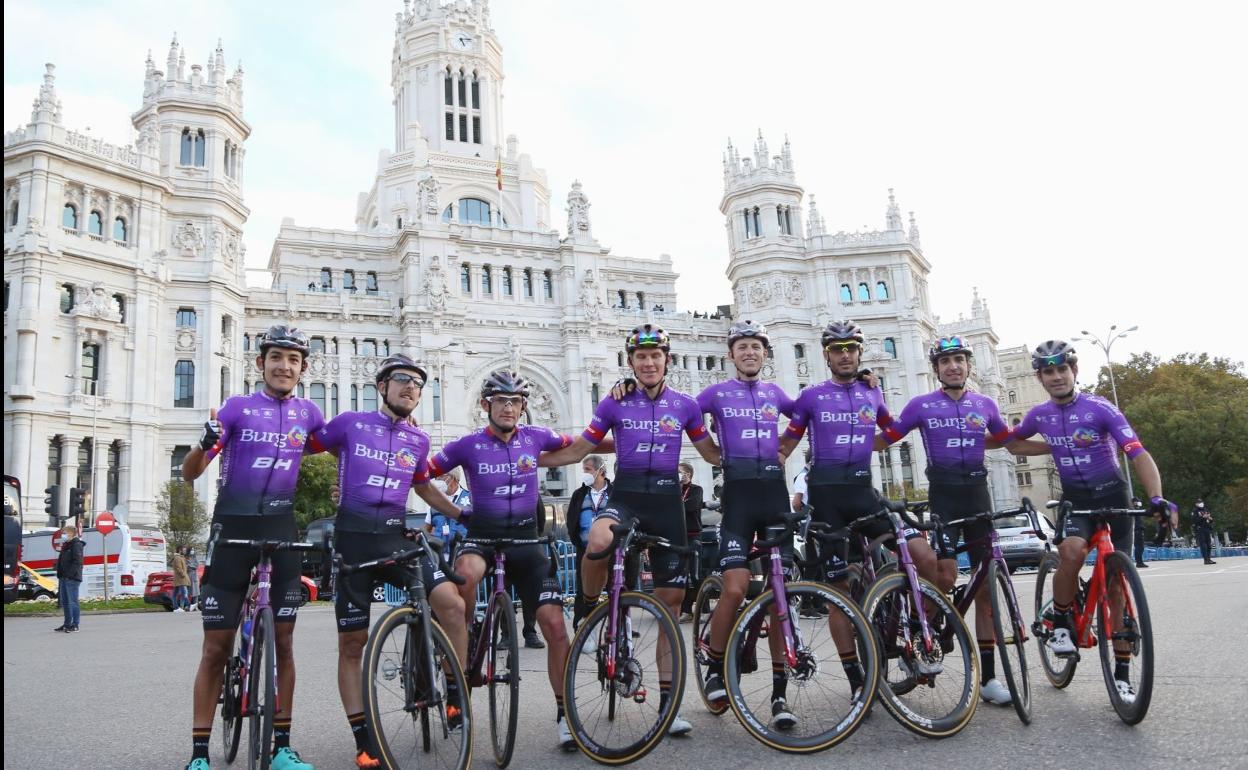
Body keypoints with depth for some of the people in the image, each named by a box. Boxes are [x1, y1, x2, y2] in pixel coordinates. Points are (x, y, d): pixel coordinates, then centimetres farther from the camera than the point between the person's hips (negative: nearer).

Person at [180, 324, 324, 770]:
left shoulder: (307, 412, 6)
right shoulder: (237, 408, -2)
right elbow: (189, 474, -4)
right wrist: (204, 444, -25)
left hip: (282, 531, 2)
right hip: (233, 530, -2)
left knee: (283, 641, 4)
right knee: (216, 646, 2)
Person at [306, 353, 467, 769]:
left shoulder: (418, 440, 12)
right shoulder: (350, 423, 2)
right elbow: (304, 447, 14)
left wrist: (464, 515, 22)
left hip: (395, 537, 2)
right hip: (353, 537, -2)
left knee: (452, 603, -19)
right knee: (352, 642, 2)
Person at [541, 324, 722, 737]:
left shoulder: (685, 405, 7)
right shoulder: (614, 404, 3)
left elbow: (713, 453, 16)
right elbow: (578, 451, 9)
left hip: (667, 499, 2)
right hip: (625, 494, -2)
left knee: (671, 598, 3)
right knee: (599, 540, -38)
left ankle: (667, 699, 14)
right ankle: (588, 612, -6)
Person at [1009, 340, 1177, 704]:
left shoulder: (1100, 409, -15)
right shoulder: (1039, 415, -1)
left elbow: (1138, 454, -24)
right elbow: (1011, 438, 21)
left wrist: (1156, 497, -38)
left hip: (1113, 498, -2)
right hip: (1075, 499, 2)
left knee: (1117, 586, 0)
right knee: (1072, 553, -32)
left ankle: (1122, 674, 10)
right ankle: (1061, 623, -8)